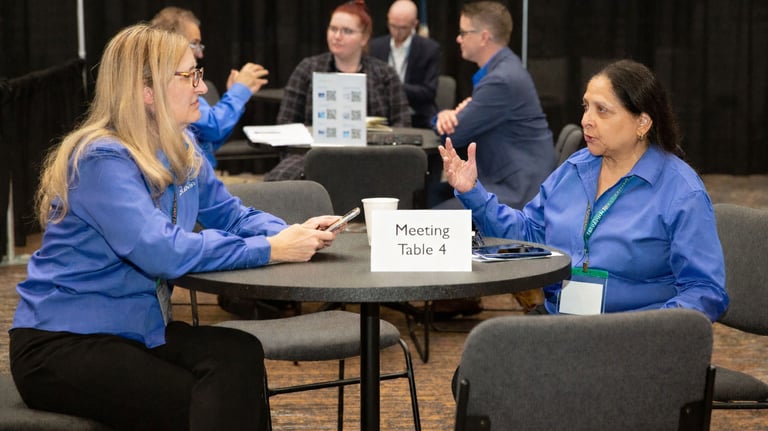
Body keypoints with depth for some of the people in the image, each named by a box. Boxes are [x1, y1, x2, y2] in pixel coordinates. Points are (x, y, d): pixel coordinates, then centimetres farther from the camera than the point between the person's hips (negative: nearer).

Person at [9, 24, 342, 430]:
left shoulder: (181, 148, 6)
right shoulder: (103, 160, -22)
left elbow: (230, 214, 9)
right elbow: (162, 252, -32)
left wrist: (291, 233, -13)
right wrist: (270, 250, -28)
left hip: (136, 327, 7)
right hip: (60, 346, -7)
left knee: (240, 355, -17)